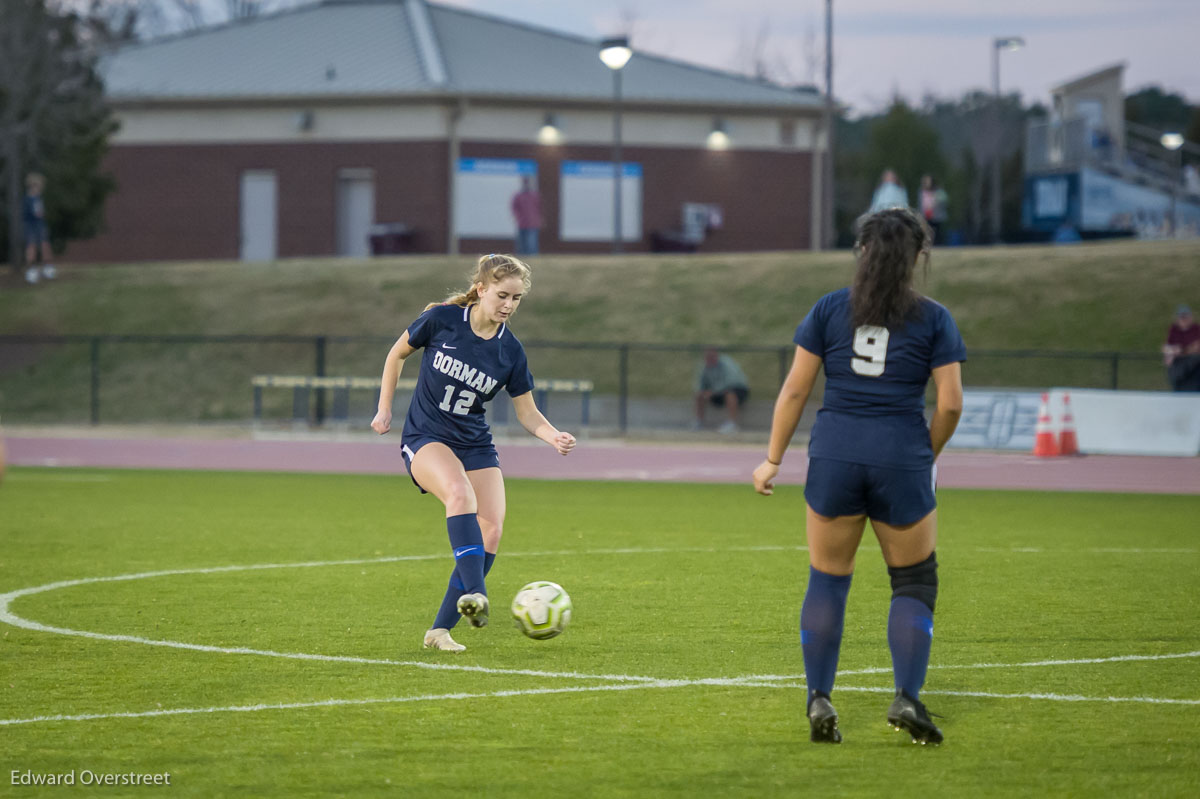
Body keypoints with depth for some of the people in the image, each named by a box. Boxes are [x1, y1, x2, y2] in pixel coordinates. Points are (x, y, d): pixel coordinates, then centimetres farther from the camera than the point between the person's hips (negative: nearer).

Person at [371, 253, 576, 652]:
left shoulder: (510, 351, -3)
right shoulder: (442, 320, -9)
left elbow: (527, 413, 4)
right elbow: (398, 353, 8)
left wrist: (554, 437, -15)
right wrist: (385, 409, 5)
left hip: (476, 446, 4)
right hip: (425, 439, -4)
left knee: (491, 530, -14)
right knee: (461, 493, -34)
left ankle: (441, 629, -5)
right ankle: (474, 594, -47)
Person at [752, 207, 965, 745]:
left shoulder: (829, 310, 5)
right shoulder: (933, 320, 1)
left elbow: (795, 389, 3)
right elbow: (951, 403, -2)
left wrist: (773, 458, 9)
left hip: (834, 456, 1)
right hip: (901, 459, -1)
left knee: (828, 580, 12)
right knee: (914, 581, 12)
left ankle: (819, 700, 6)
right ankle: (907, 697, -3)